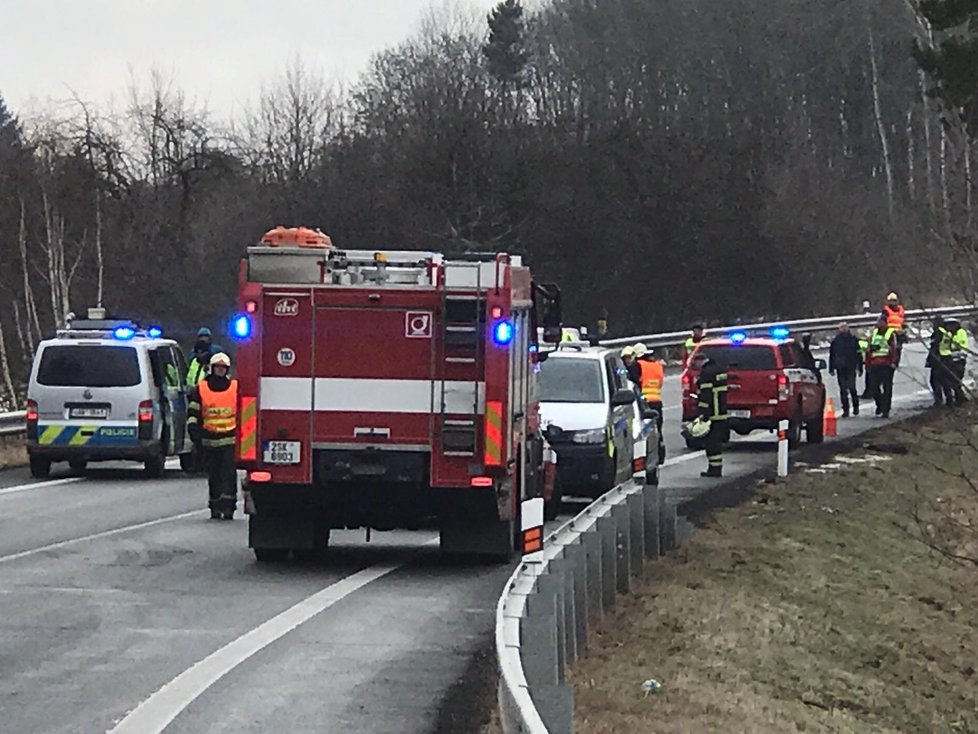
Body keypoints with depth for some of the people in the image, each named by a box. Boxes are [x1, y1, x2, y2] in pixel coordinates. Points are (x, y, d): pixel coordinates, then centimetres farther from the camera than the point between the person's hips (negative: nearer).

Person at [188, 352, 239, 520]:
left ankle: (228, 507, -16)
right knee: (213, 476, 8)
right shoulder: (201, 389, 7)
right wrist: (195, 432, -3)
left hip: (230, 439, -2)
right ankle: (215, 507, 15)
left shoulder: (236, 388, 6)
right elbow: (193, 413, 8)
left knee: (229, 474, -11)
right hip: (209, 440, 2)